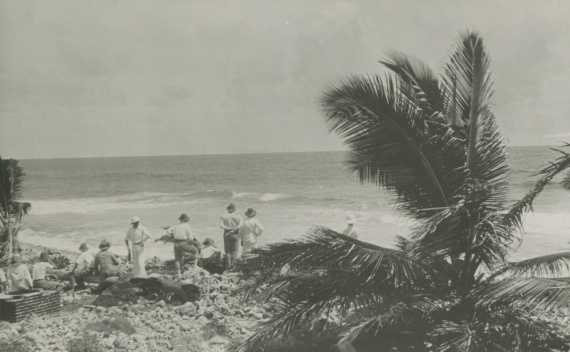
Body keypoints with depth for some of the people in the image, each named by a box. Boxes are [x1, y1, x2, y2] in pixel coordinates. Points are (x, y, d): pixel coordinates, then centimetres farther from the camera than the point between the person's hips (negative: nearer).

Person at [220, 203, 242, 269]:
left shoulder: (223, 216, 0)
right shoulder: (238, 217, -5)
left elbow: (221, 225, -12)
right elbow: (240, 225, -19)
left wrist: (227, 228, -16)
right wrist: (234, 230, -13)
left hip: (226, 235, 1)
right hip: (235, 235, -1)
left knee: (227, 252, 9)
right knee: (234, 252, 5)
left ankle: (228, 267, 6)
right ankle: (233, 266, 3)